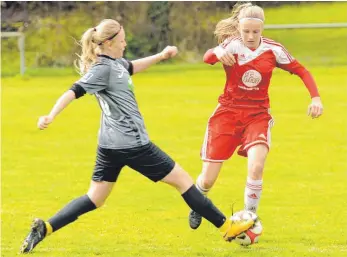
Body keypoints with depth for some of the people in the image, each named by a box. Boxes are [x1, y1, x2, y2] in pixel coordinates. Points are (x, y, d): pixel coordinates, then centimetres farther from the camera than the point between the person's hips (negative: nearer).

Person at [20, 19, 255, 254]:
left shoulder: (115, 62, 10)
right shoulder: (103, 69, -16)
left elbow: (131, 67, 32)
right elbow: (75, 91, -27)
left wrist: (160, 56, 22)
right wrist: (51, 117, -38)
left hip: (110, 146, 9)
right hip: (132, 144, -9)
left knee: (94, 199, 11)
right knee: (182, 180, 4)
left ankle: (45, 228, -6)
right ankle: (226, 226, 13)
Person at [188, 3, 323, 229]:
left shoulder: (273, 49, -8)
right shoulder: (233, 45, -14)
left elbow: (300, 71, 2)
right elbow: (208, 57, -33)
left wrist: (316, 97, -14)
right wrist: (218, 53, -57)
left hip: (258, 115, 1)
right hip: (228, 113, -1)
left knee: (256, 167, -26)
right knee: (208, 180, 1)